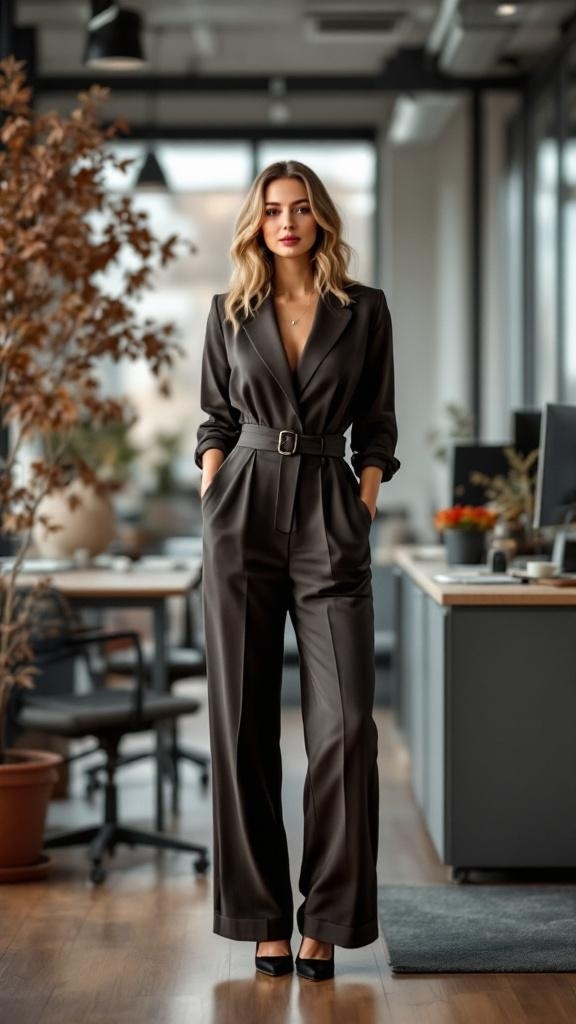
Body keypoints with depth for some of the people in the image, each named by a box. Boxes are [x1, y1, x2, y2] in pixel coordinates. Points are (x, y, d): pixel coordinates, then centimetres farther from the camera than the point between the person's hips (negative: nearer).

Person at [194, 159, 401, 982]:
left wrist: (365, 504, -3)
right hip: (243, 517, 1)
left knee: (345, 723, -8)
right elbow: (217, 420, 13)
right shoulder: (230, 313, 9)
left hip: (331, 520, -1)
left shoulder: (365, 311, 6)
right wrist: (210, 507, 2)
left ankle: (328, 919, 3)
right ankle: (263, 918, 10)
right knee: (243, 722, 1)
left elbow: (377, 426, 9)